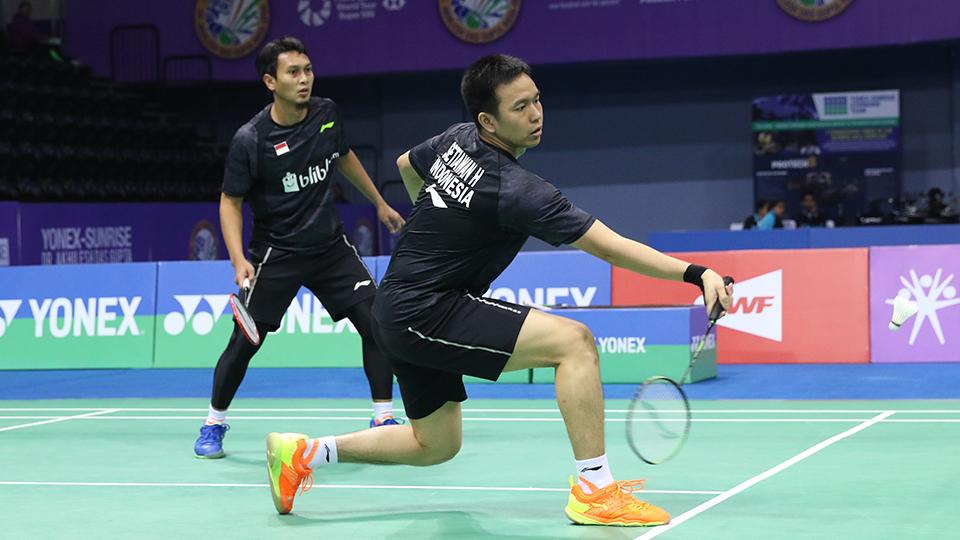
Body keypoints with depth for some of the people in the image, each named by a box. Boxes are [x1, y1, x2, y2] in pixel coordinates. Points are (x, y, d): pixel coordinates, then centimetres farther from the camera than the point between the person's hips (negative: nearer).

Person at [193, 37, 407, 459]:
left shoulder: (327, 114, -3)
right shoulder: (251, 140, -17)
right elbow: (230, 201, -9)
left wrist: (379, 202, 26)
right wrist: (239, 259, -21)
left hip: (329, 245, 4)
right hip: (275, 253, -4)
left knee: (375, 322, -7)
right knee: (245, 340, -5)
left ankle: (384, 418, 5)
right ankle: (214, 424, 16)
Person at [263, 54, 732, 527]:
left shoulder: (457, 139, 4)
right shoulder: (515, 190, -22)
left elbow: (406, 165, 27)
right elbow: (610, 247, -25)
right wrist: (696, 273, -25)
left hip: (398, 313, 10)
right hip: (426, 314, -10)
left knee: (435, 445, 21)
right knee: (574, 341, -18)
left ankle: (301, 452, 23)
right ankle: (595, 492, -16)